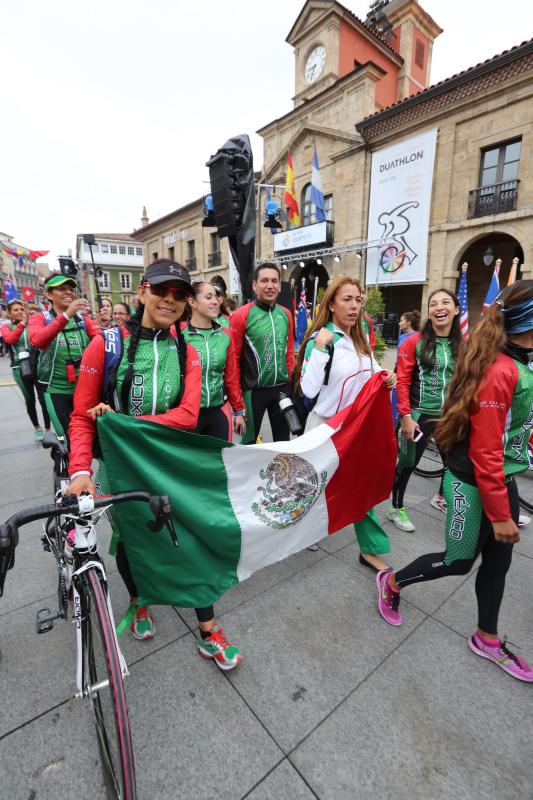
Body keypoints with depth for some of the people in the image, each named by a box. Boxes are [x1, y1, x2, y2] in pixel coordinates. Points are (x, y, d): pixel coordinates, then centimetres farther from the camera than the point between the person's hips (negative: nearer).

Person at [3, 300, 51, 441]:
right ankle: (36, 428, 28)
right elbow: (10, 339, -17)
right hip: (20, 370, 1)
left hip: (38, 367, -1)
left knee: (43, 399, -4)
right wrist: (22, 323, -25)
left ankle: (48, 430, 6)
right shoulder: (7, 327, 6)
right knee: (30, 400, 12)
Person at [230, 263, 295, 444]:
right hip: (254, 390, -4)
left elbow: (289, 352, 12)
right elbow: (234, 358, -10)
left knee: (283, 439, 19)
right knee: (250, 439, 13)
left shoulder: (286, 314, 5)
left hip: (282, 388, 5)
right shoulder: (241, 315, -11)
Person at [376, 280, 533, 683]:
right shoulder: (500, 372, -26)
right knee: (459, 561, 10)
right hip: (473, 484, -9)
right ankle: (391, 582, 35)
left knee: (498, 561, 20)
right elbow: (485, 454, -25)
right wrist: (499, 514, -17)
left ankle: (487, 639, 42)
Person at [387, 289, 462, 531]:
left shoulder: (462, 345, 5)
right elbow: (402, 381, -11)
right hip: (419, 416, -4)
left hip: (451, 417, 4)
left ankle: (440, 498, 41)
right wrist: (406, 416, -15)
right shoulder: (413, 342, -8)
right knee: (407, 463, 8)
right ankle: (396, 509, 29)